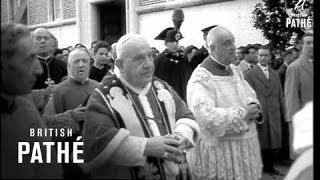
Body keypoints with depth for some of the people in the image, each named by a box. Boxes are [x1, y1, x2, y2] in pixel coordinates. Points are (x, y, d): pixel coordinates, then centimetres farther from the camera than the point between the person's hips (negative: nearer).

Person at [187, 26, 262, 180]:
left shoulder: (234, 70, 10)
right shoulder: (201, 78, -16)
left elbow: (250, 96, 17)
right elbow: (205, 116, -27)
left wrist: (253, 108, -7)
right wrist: (243, 113, -20)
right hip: (217, 151, -7)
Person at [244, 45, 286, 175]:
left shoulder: (275, 74, 15)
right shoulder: (250, 75, -3)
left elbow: (280, 95, 16)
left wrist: (283, 113, 13)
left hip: (274, 115, 5)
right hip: (259, 115, -5)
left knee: (273, 143, 8)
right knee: (260, 144, 2)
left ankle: (269, 167, 22)